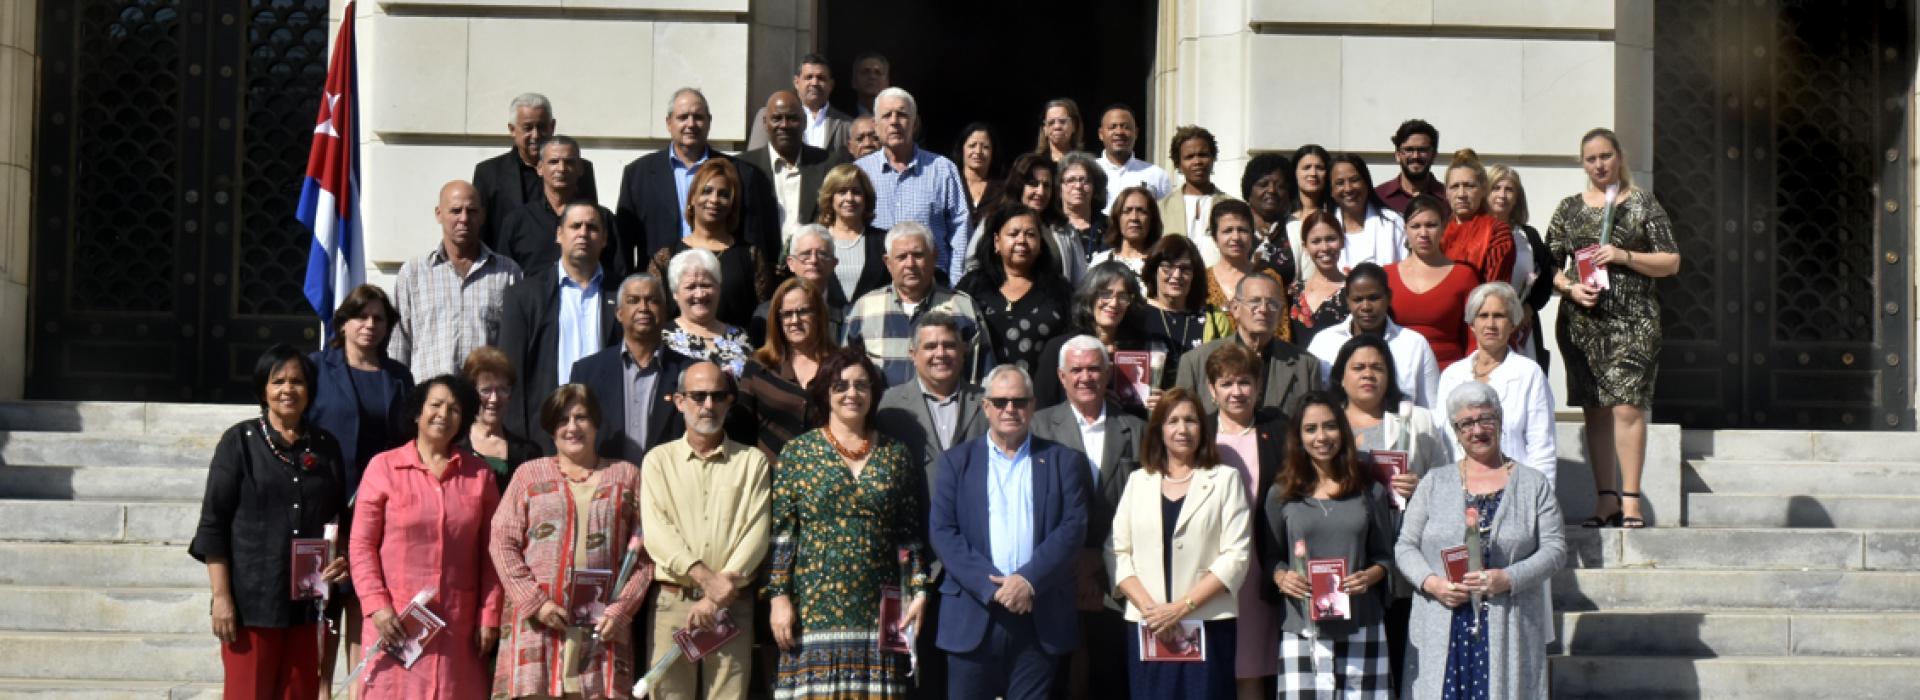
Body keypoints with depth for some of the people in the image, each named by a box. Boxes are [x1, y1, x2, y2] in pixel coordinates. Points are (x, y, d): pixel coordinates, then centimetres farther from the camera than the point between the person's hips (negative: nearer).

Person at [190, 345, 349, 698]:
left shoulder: (326, 446, 11)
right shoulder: (240, 442, 0)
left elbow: (340, 519, 18)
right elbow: (213, 524, -2)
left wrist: (343, 558, -3)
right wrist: (221, 596, -9)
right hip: (252, 599, -3)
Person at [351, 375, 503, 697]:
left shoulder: (480, 474, 9)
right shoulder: (383, 467, 2)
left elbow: (490, 552, 9)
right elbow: (361, 544, 1)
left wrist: (490, 616, 4)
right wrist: (376, 606, -9)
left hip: (459, 628, 2)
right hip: (396, 622, -2)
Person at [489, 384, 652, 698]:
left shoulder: (626, 476, 14)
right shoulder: (529, 475, 13)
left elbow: (645, 553, 8)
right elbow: (502, 543, 5)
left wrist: (622, 609, -5)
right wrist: (535, 602, -7)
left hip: (602, 625, 0)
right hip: (538, 622, 0)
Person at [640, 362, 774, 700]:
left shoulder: (753, 462, 9)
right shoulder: (659, 460, 9)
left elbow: (757, 533, -1)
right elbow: (655, 530, -3)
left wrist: (718, 597, -11)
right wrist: (705, 577, -17)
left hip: (732, 605, 0)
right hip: (672, 601, 0)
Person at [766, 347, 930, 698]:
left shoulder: (894, 454, 11)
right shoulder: (798, 452, 4)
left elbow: (909, 533, 12)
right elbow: (781, 531, 1)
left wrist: (918, 591, 4)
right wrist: (779, 596, -5)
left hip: (877, 612, 2)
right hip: (814, 609, -2)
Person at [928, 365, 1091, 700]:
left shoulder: (1064, 462, 10)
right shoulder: (956, 461, 9)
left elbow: (1073, 528, 0)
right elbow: (941, 531, 0)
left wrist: (1029, 580, -14)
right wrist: (990, 586, -12)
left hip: (1039, 620, 0)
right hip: (972, 617, 0)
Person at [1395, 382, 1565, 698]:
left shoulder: (1534, 484, 10)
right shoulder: (1434, 483, 13)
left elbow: (1555, 549, 3)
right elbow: (1405, 546, 11)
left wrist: (1509, 578, -12)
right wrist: (1431, 582, -9)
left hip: (1509, 633, -1)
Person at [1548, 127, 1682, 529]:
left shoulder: (1643, 204, 6)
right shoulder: (1569, 209, 13)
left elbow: (1671, 262, 3)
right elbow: (1550, 266, 12)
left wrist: (1624, 257, -10)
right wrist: (1570, 288, -7)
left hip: (1633, 321, -3)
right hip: (1582, 321, 3)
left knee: (1627, 406, -12)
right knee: (1595, 409, 3)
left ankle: (1630, 500, -10)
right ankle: (1606, 499, 7)